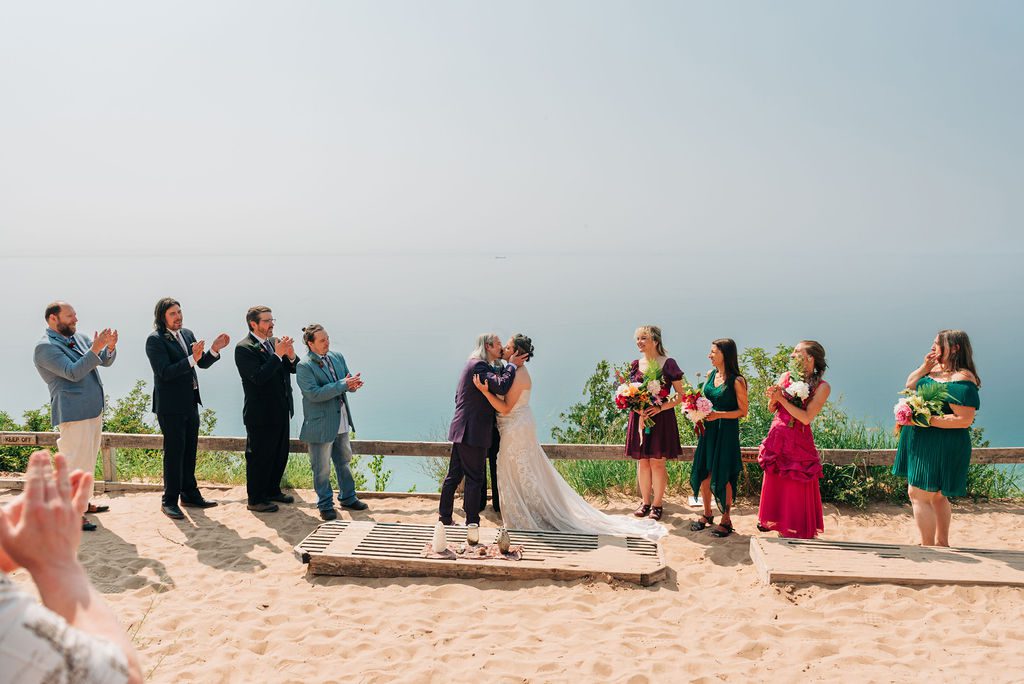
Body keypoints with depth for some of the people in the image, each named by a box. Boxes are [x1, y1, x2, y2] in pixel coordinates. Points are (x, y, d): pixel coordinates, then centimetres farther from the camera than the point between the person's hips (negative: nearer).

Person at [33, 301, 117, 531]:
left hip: (93, 409, 9)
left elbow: (105, 361, 12)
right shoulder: (45, 347, -12)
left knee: (88, 460, 17)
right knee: (75, 462, -8)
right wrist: (95, 349, -27)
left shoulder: (78, 338, 11)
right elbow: (73, 372, -22)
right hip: (73, 413, -9)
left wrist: (110, 347, -8)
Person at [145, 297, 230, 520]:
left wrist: (214, 349, -8)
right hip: (170, 405, -7)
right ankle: (169, 501, 9)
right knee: (174, 452, -2)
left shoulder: (187, 334, 9)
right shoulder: (155, 340, -12)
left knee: (189, 451, 14)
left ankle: (190, 494, 24)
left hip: (190, 403, 7)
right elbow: (165, 372, -22)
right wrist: (192, 359, -31)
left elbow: (203, 363, 11)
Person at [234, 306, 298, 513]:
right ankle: (255, 500, 15)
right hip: (261, 414, -8)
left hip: (280, 411, 8)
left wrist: (291, 355, -11)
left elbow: (294, 369, 10)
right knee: (259, 457, 3)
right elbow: (259, 377, -25)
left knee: (280, 454, 18)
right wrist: (278, 354, -25)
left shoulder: (275, 342, 9)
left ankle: (272, 490, 35)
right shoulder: (244, 348, -14)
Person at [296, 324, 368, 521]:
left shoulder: (337, 357, 5)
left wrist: (353, 384, -15)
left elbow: (347, 384, 11)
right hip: (320, 425, -7)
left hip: (341, 423, 7)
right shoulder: (304, 366, -16)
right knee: (322, 468, 5)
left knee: (344, 461, 19)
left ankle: (347, 498, 34)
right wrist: (343, 384, -27)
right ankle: (325, 506, 20)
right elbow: (314, 394, -25)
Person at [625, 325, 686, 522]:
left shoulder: (668, 364, -5)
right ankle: (645, 502, 20)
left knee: (657, 461, 0)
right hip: (639, 417, 4)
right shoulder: (636, 365, 8)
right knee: (642, 461, 8)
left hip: (661, 417, -4)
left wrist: (660, 407, -17)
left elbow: (680, 395, -4)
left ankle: (657, 504, 13)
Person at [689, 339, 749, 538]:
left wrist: (718, 414, -20)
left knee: (723, 477, 2)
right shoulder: (710, 375, 7)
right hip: (708, 429, 6)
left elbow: (743, 411, -10)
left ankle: (726, 519, 18)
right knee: (703, 473, 10)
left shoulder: (736, 381, -13)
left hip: (726, 431, -6)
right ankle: (707, 514, 28)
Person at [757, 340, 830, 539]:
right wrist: (773, 398, -12)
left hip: (798, 442, -5)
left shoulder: (822, 387, -11)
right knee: (774, 483, 16)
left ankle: (796, 532, 20)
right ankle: (772, 520, 36)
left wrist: (782, 398, -19)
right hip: (777, 435, 5)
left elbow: (806, 418, -19)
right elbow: (772, 409, 10)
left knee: (796, 488, 5)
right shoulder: (786, 376, 4)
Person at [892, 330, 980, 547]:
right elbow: (910, 386, 16)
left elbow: (964, 420, -24)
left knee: (918, 494, -8)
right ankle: (942, 543, 29)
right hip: (923, 444, 10)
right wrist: (925, 366, 1)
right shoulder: (937, 370, 10)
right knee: (937, 496, 18)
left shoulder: (961, 379, -19)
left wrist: (927, 420, -25)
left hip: (941, 447, -10)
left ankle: (927, 547, -2)